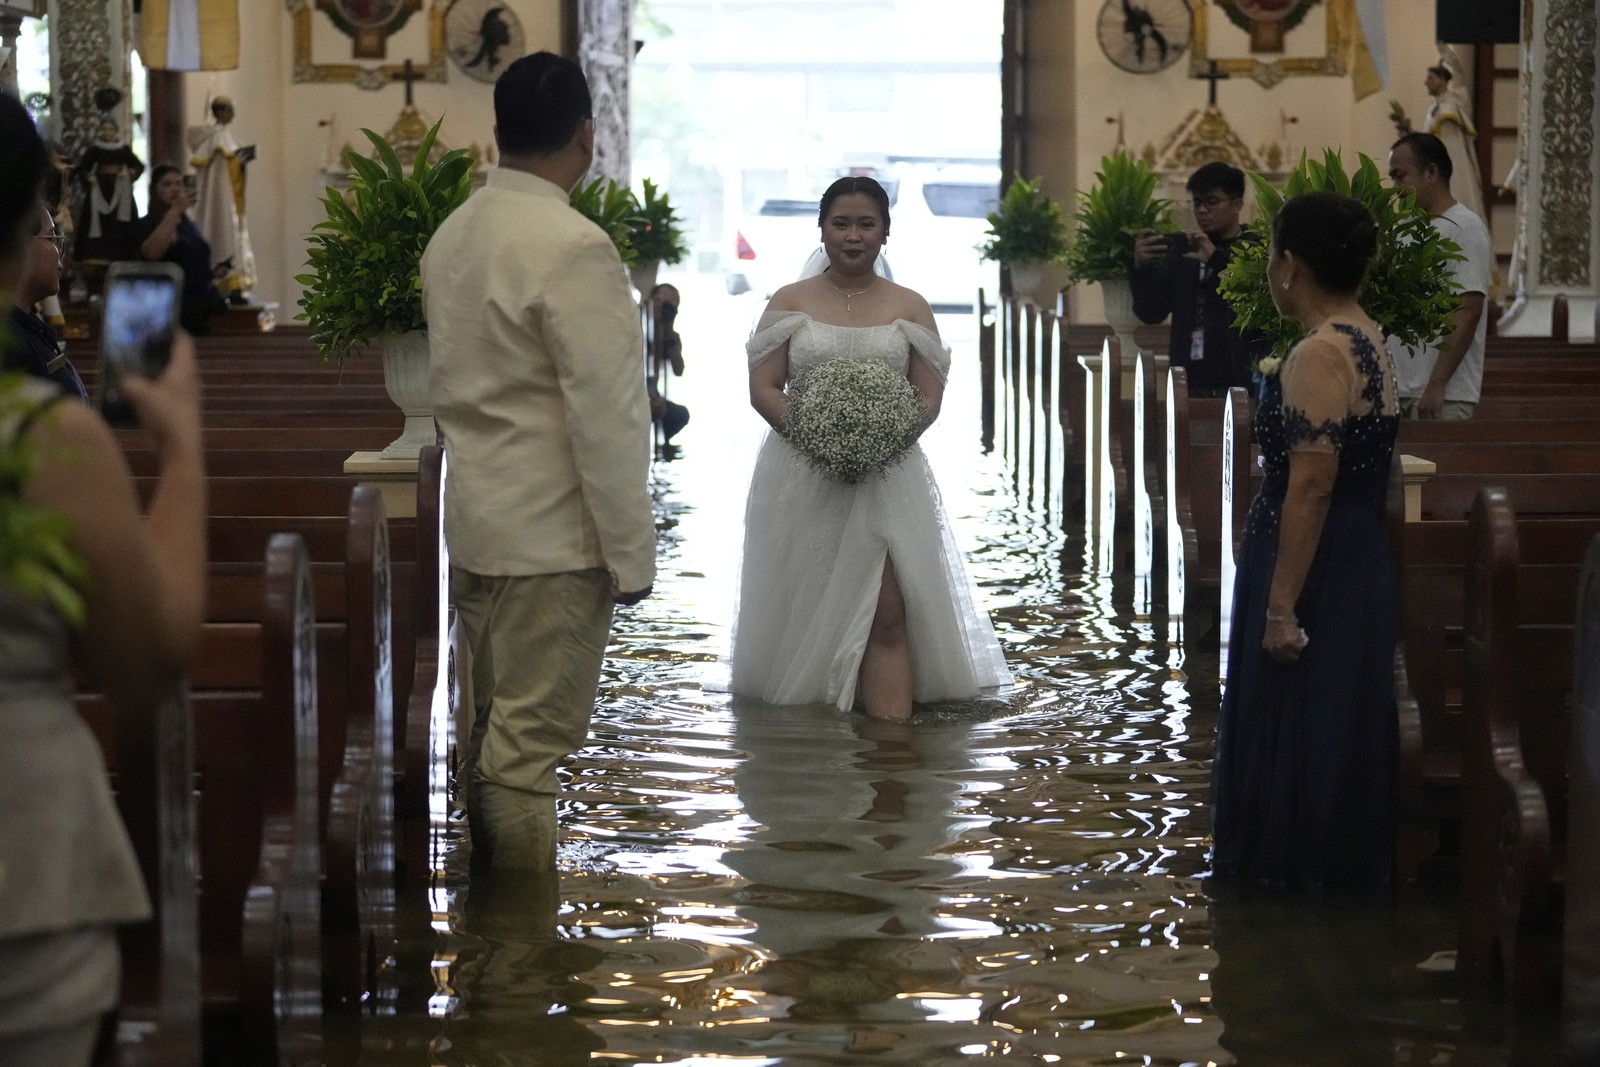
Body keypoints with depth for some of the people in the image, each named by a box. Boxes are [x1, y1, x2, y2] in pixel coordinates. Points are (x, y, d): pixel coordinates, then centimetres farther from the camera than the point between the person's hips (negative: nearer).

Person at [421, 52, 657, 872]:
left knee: (494, 734, 16)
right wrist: (631, 552, -12)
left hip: (472, 524, 8)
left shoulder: (452, 235, 8)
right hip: (551, 537, -8)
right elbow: (605, 413, -19)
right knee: (529, 748, -4)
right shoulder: (573, 248, -18)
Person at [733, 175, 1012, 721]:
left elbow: (929, 397, 3)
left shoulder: (909, 308, 9)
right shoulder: (790, 302, 7)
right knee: (804, 613, 3)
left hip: (886, 477, 0)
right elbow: (762, 388, 0)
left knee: (888, 616, -11)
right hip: (801, 478, 0)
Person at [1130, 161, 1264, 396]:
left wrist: (1216, 259, -22)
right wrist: (1141, 268, -11)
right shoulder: (1178, 247, 11)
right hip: (1189, 383, 3)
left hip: (1241, 383, -3)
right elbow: (1150, 313, 7)